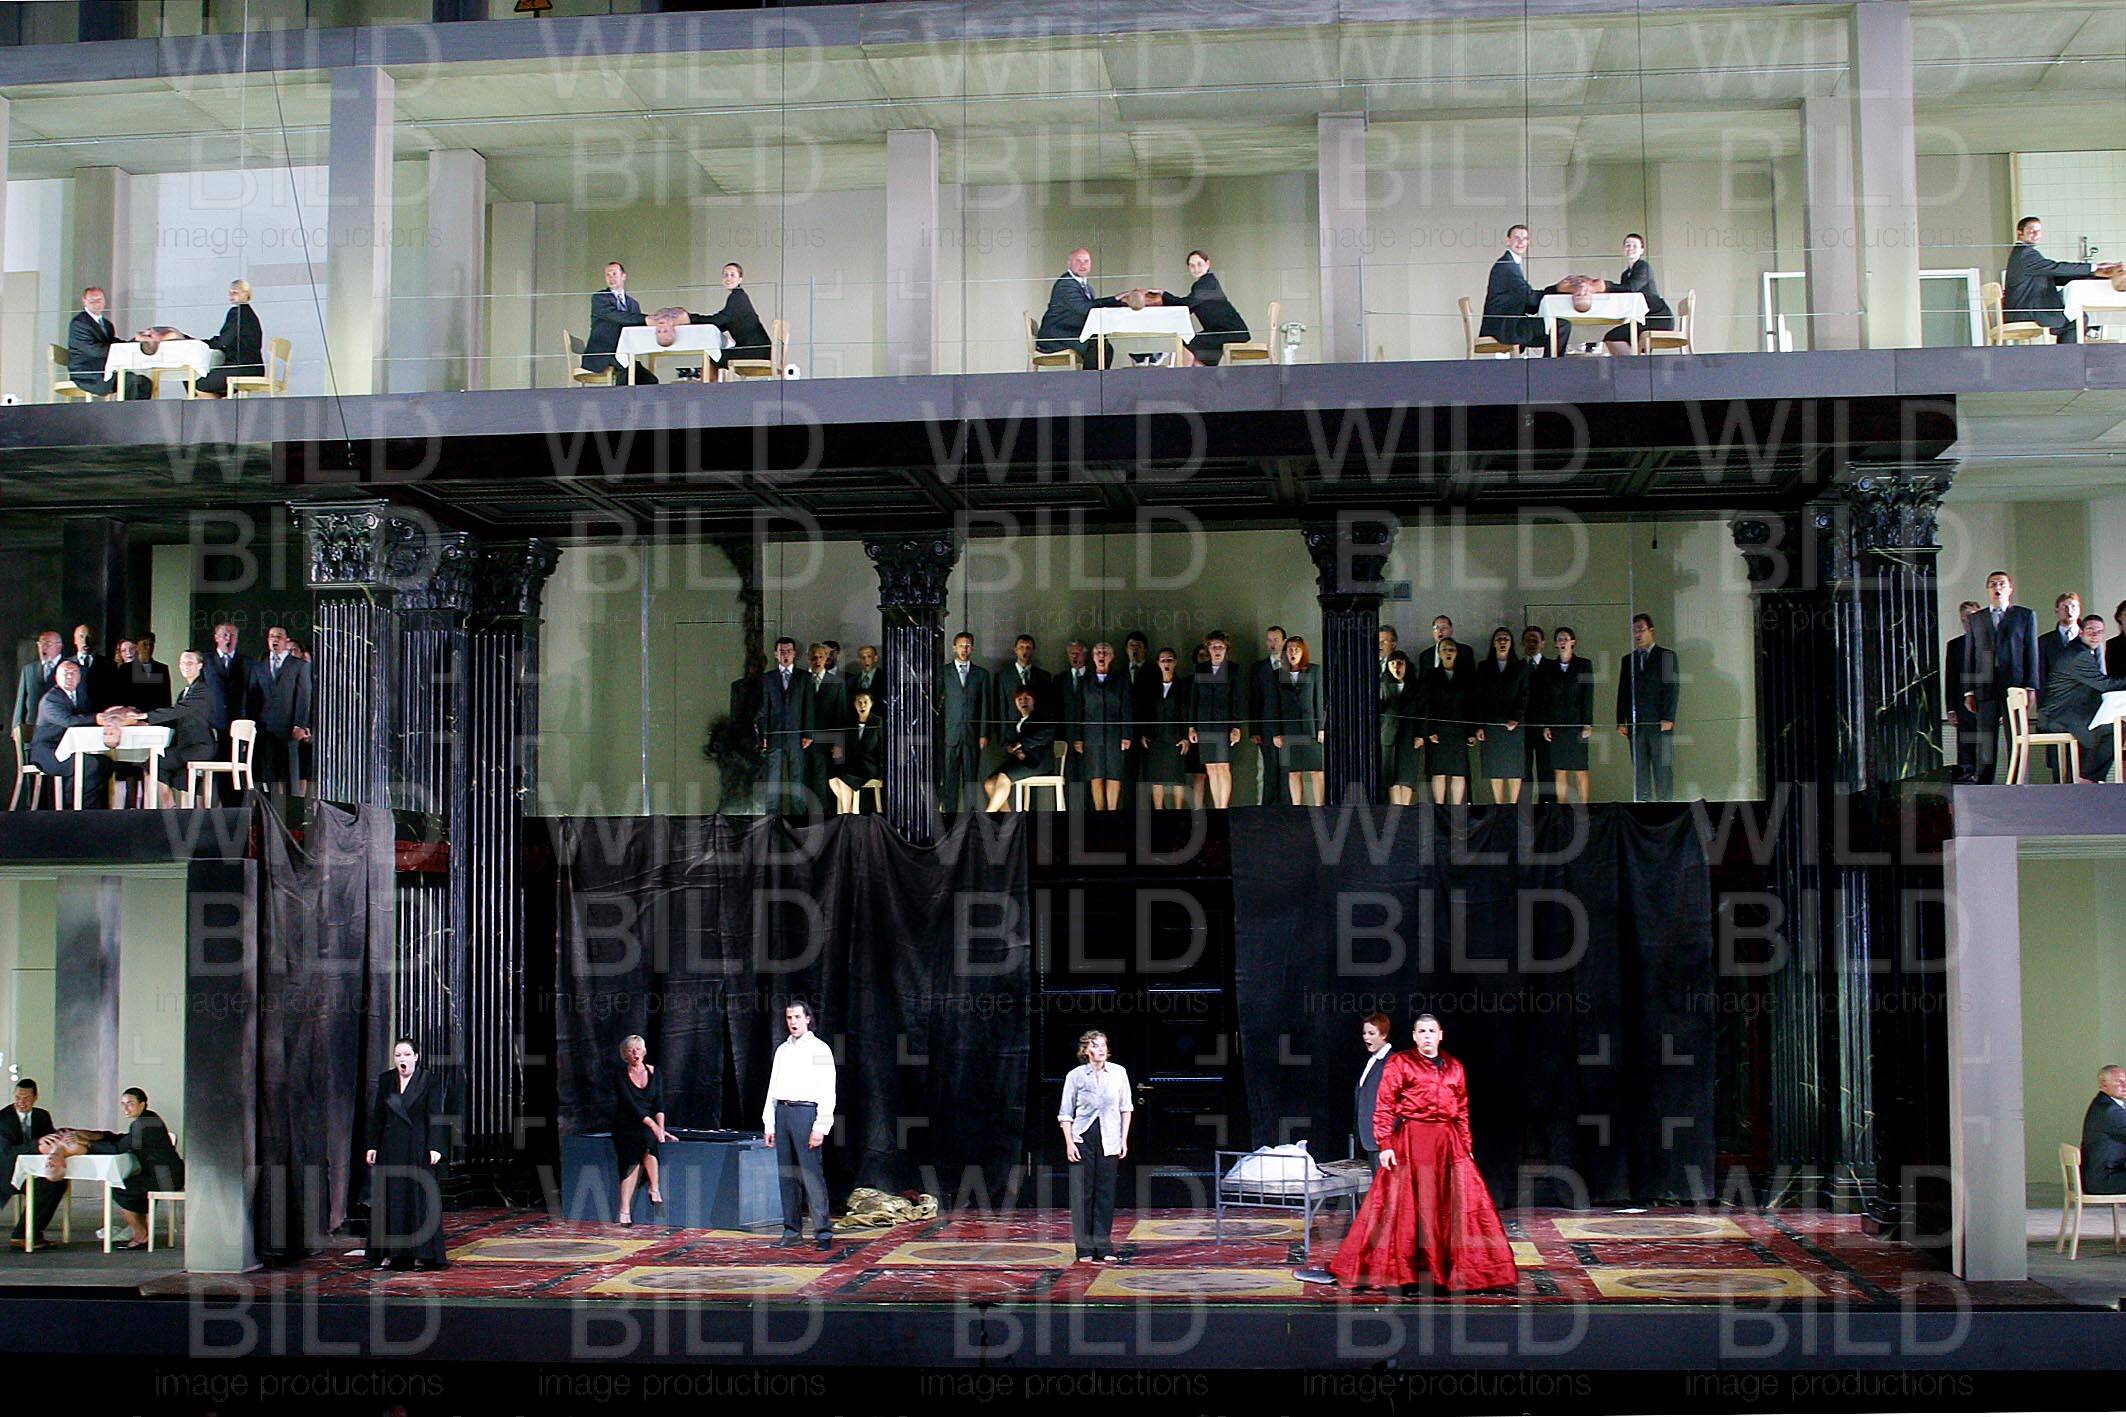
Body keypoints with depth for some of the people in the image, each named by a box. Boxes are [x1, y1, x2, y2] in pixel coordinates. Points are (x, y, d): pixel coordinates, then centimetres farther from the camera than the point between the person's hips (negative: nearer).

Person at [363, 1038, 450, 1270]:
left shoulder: (429, 1080, -4)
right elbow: (377, 1114, 9)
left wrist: (434, 1147, -16)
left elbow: (435, 1116, -9)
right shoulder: (385, 1079, 7)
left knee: (420, 1197, -2)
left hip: (419, 1146, -4)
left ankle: (421, 1254, 3)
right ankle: (389, 1253, 9)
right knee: (389, 1198, 4)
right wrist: (372, 1146, 4)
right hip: (391, 1148, 4)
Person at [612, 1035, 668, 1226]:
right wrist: (653, 1126, -23)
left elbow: (659, 1103, -1)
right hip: (626, 1126, -2)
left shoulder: (653, 1073, 7)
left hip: (649, 1126, 2)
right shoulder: (621, 1077, -3)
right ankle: (625, 1211, -33)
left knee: (647, 1139, -34)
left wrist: (661, 1128, -16)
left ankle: (654, 1189, -32)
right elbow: (631, 1105, -14)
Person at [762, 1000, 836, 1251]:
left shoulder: (819, 1049, 0)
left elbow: (827, 1092, -5)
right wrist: (769, 1124, 12)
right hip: (781, 1112, 6)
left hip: (805, 1112, -6)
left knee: (811, 1174, -10)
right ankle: (791, 1230, 12)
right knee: (786, 1174, 6)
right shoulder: (782, 1049, 17)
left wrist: (821, 1127, -13)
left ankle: (823, 1232, -9)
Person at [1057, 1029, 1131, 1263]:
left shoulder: (1119, 1073, 2)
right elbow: (1065, 1114, 2)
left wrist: (1124, 1139, 4)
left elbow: (1126, 1108, 9)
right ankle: (1084, 1247, 5)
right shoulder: (1075, 1076, -2)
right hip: (1083, 1138, -1)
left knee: (1106, 1193, 3)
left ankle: (1103, 1246, 10)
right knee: (1082, 1193, -1)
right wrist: (1069, 1142, -6)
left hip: (1109, 1140, 1)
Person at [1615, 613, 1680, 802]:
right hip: (1635, 725, 4)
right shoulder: (1628, 660, 16)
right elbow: (1622, 691, 13)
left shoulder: (1666, 656, 5)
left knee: (1663, 770, -5)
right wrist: (1621, 721, 3)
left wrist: (1668, 718, -12)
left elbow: (1673, 687, -3)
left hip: (1660, 723, -4)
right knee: (1639, 771, 3)